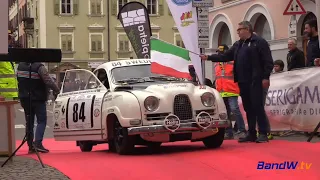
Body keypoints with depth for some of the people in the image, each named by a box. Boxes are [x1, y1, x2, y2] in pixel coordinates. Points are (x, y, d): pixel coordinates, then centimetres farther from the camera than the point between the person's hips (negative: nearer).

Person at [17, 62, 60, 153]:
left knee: (29, 122, 12)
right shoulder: (39, 67, -17)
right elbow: (48, 81, -22)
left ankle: (30, 146, 11)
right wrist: (57, 90, -11)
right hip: (37, 99, -6)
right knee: (41, 121, 0)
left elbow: (19, 82, 11)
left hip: (25, 99, 6)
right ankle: (38, 143, -15)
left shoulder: (20, 66, 4)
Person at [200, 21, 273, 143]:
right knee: (248, 108, 9)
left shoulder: (259, 42, -3)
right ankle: (251, 134, 14)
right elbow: (225, 57, 20)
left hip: (255, 81, -7)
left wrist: (266, 77, -15)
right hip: (242, 82, 7)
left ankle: (263, 133, -6)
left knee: (258, 107, -8)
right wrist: (208, 57, 14)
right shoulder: (237, 45, 21)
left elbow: (268, 61, -8)